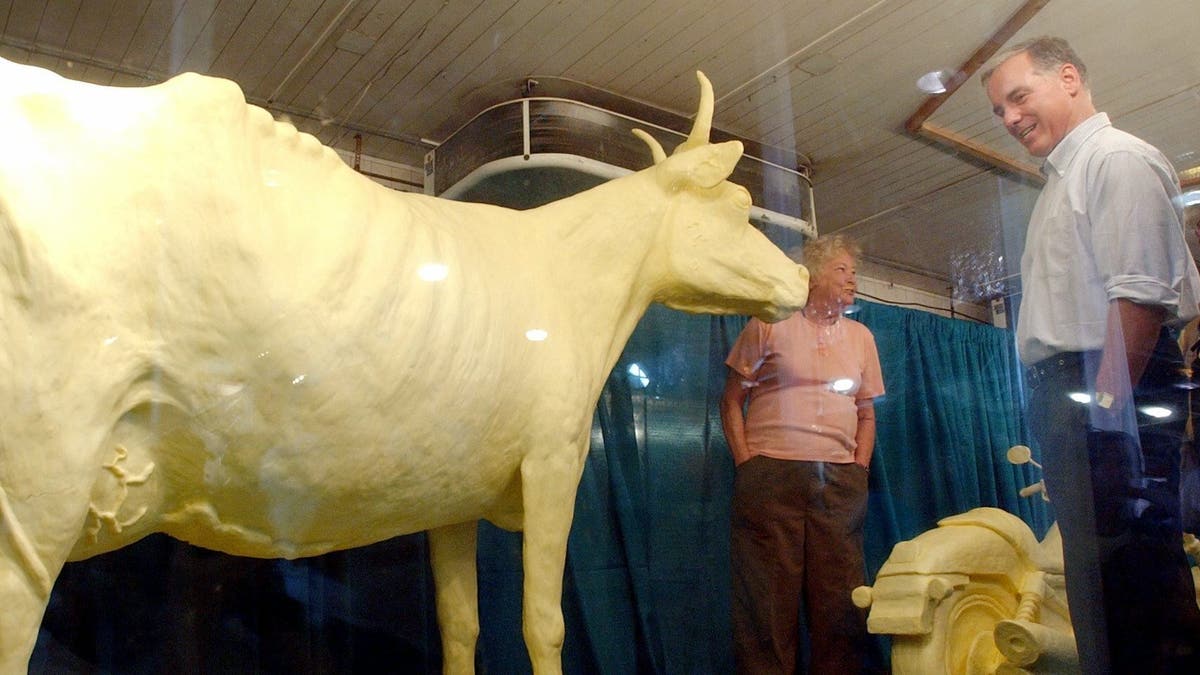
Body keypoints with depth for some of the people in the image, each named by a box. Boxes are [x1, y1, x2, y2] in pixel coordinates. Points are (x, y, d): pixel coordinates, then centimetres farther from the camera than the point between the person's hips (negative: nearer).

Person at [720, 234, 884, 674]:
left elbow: (866, 413, 21)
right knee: (768, 601, -3)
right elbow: (732, 399, 5)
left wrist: (859, 470, 7)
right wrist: (746, 462, -5)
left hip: (839, 480, 4)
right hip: (771, 474, -3)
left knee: (840, 599, 3)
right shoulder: (769, 325, 5)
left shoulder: (860, 337, 18)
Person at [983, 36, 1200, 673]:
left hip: (1113, 387, -10)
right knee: (1093, 567, 14)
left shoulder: (1118, 158, -6)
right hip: (1069, 391, 10)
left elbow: (1141, 295, -18)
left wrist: (1106, 401, -23)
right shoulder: (1062, 179, 23)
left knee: (1126, 568, -8)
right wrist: (1058, 408, 14)